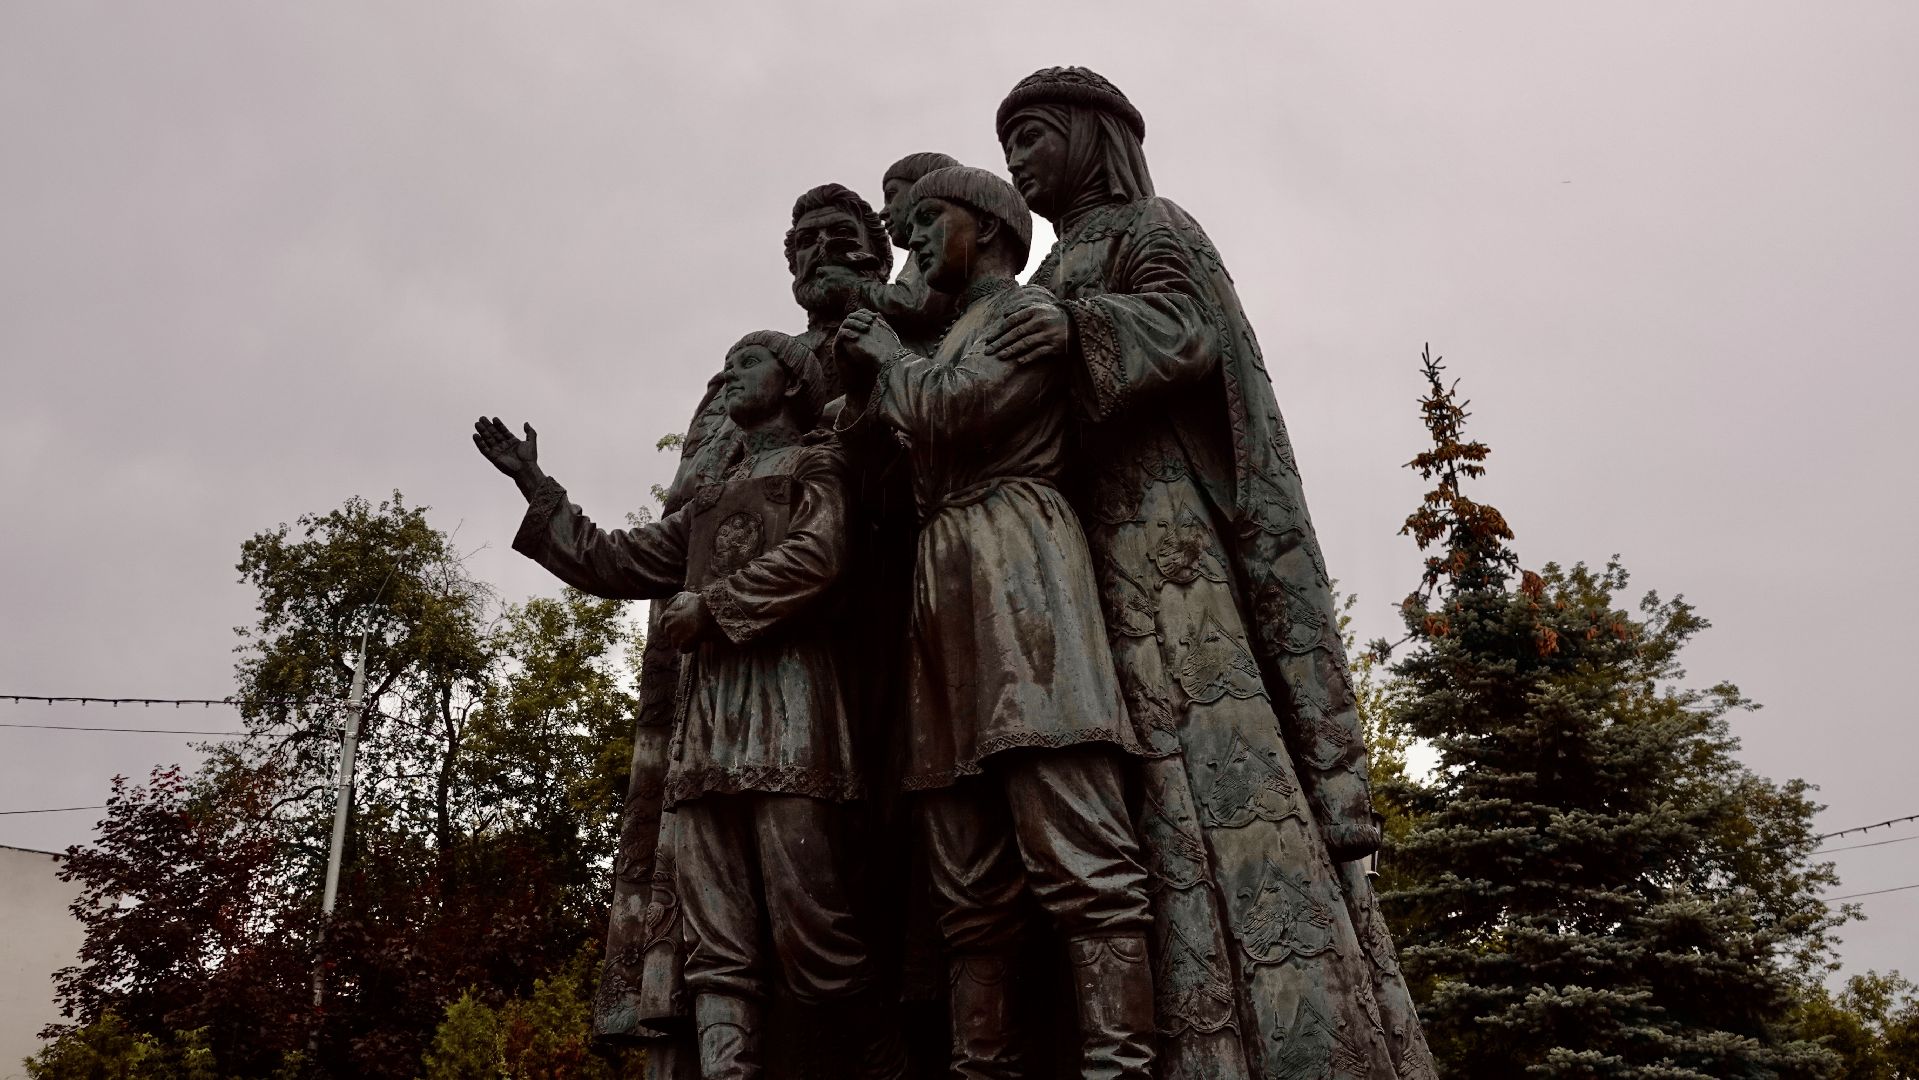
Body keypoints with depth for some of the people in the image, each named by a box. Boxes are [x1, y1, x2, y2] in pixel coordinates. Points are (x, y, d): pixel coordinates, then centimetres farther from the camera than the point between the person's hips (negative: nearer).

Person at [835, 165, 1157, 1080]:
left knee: (1079, 861, -17)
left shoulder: (1029, 310, 8)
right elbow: (863, 460, 28)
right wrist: (863, 378, 16)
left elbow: (947, 414, -9)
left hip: (1016, 566, -8)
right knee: (971, 890, 0)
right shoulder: (947, 348, 31)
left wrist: (891, 358, 9)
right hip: (941, 582, 8)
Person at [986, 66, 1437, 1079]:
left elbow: (1183, 331, -10)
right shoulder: (1056, 282, 32)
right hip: (1089, 554, 7)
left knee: (1208, 768, -20)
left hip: (1161, 532, -7)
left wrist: (1079, 327, -28)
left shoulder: (1149, 229, 11)